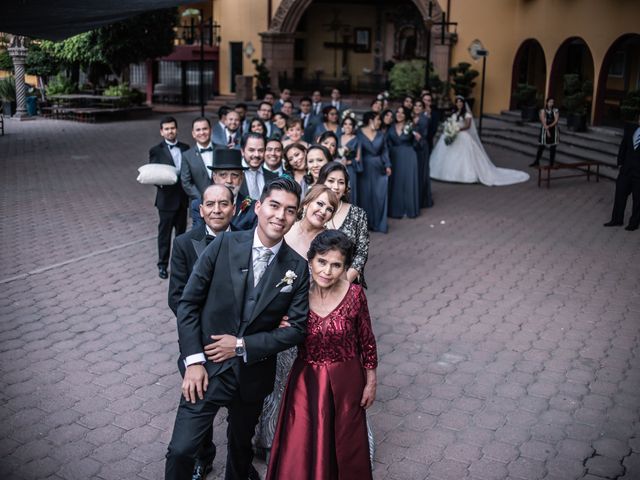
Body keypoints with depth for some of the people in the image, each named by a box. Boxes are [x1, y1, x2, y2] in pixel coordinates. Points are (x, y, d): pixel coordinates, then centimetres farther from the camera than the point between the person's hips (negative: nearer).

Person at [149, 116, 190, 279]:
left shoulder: (185, 148, 8)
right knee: (164, 232, 4)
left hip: (183, 197, 4)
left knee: (181, 231, 14)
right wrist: (160, 181, -25)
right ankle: (162, 265, 14)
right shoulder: (156, 151, -4)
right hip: (166, 198, -4)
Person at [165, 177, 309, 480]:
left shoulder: (298, 268, -7)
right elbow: (188, 303, -7)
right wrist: (193, 361, -12)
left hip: (253, 375, 2)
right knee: (181, 451, -5)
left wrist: (243, 346, -14)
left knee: (241, 446, 22)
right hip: (209, 368, -1)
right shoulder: (224, 245, -10)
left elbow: (297, 328, -6)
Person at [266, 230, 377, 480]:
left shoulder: (354, 294, -15)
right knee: (301, 447, 11)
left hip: (345, 382, 0)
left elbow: (367, 342, -4)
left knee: (344, 445, 18)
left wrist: (371, 383, 2)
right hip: (306, 381, 1)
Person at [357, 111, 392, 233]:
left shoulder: (380, 134, 7)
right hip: (365, 169, -3)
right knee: (365, 196, 6)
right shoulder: (359, 133, -4)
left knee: (380, 196, 2)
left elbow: (385, 151, 9)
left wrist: (387, 165, -1)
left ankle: (379, 224, 11)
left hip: (379, 169, 3)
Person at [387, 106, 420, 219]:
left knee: (409, 182, 2)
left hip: (408, 157, -2)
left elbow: (414, 144, 3)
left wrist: (417, 138, -17)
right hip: (394, 157, 2)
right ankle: (396, 210, 12)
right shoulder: (391, 127, 3)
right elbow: (388, 143, 3)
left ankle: (410, 209, 12)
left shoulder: (411, 127, 0)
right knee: (395, 183, 3)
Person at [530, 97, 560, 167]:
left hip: (553, 130, 1)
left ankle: (551, 163, 10)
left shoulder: (555, 111, 4)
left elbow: (556, 120, -8)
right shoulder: (543, 111, -1)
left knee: (553, 147, 3)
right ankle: (536, 161, 13)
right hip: (544, 130, -1)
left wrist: (549, 126, -23)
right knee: (541, 146, 3)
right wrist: (547, 130, -18)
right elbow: (543, 122, -9)